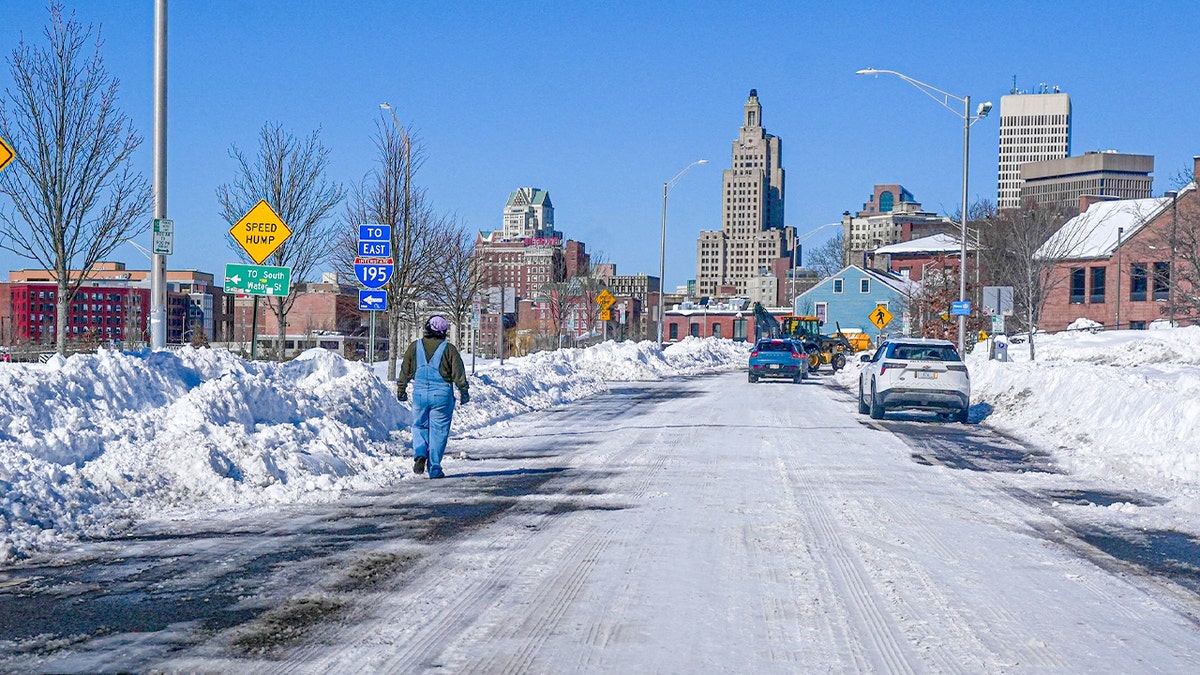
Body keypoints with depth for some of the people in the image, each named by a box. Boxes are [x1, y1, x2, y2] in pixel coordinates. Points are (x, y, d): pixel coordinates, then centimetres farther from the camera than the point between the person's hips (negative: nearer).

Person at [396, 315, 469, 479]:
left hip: (420, 393, 2)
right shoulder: (449, 349, -4)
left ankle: (419, 454, -6)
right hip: (442, 395, -2)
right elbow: (458, 373, -2)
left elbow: (405, 370, 10)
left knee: (419, 426, 19)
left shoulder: (415, 347, 4)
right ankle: (434, 468, 4)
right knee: (438, 431, 5)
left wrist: (401, 390, 21)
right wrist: (463, 392, 9)